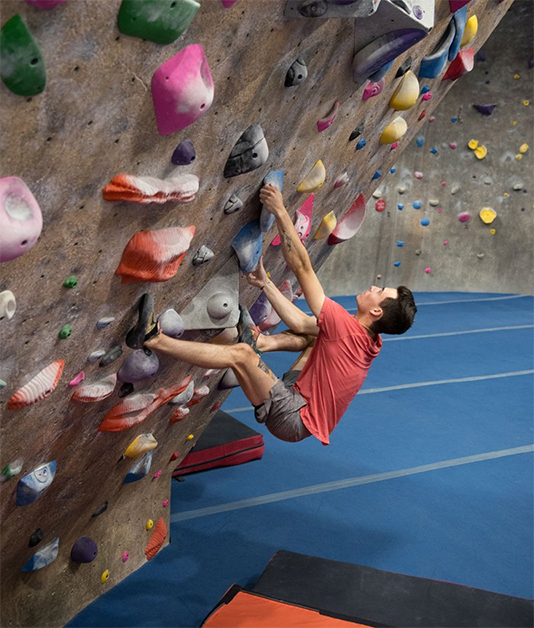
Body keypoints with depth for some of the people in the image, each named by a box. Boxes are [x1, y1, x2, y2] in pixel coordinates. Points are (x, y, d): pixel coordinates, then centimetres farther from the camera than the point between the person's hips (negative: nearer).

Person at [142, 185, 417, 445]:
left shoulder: (345, 328, -20)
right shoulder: (368, 342, 4)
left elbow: (302, 267, -21)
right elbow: (302, 324, 8)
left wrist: (280, 212, -18)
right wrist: (265, 284, 9)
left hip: (292, 419, -9)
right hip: (301, 398, 9)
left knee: (240, 353, -24)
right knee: (316, 332, 15)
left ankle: (154, 338, -20)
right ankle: (260, 341, 5)